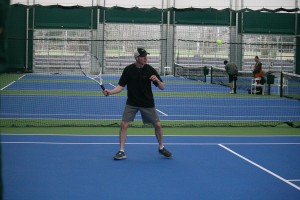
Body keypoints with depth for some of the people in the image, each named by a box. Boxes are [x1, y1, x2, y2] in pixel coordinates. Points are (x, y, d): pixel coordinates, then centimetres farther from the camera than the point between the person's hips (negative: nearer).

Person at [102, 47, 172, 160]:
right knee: (123, 124, -11)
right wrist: (110, 92, -21)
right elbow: (121, 86, -4)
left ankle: (161, 148, 25)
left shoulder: (150, 70, -11)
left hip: (147, 103, 0)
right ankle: (121, 151, 0)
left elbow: (162, 87, -9)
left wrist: (157, 80, -30)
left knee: (157, 125, 1)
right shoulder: (128, 70, -8)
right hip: (131, 103, 0)